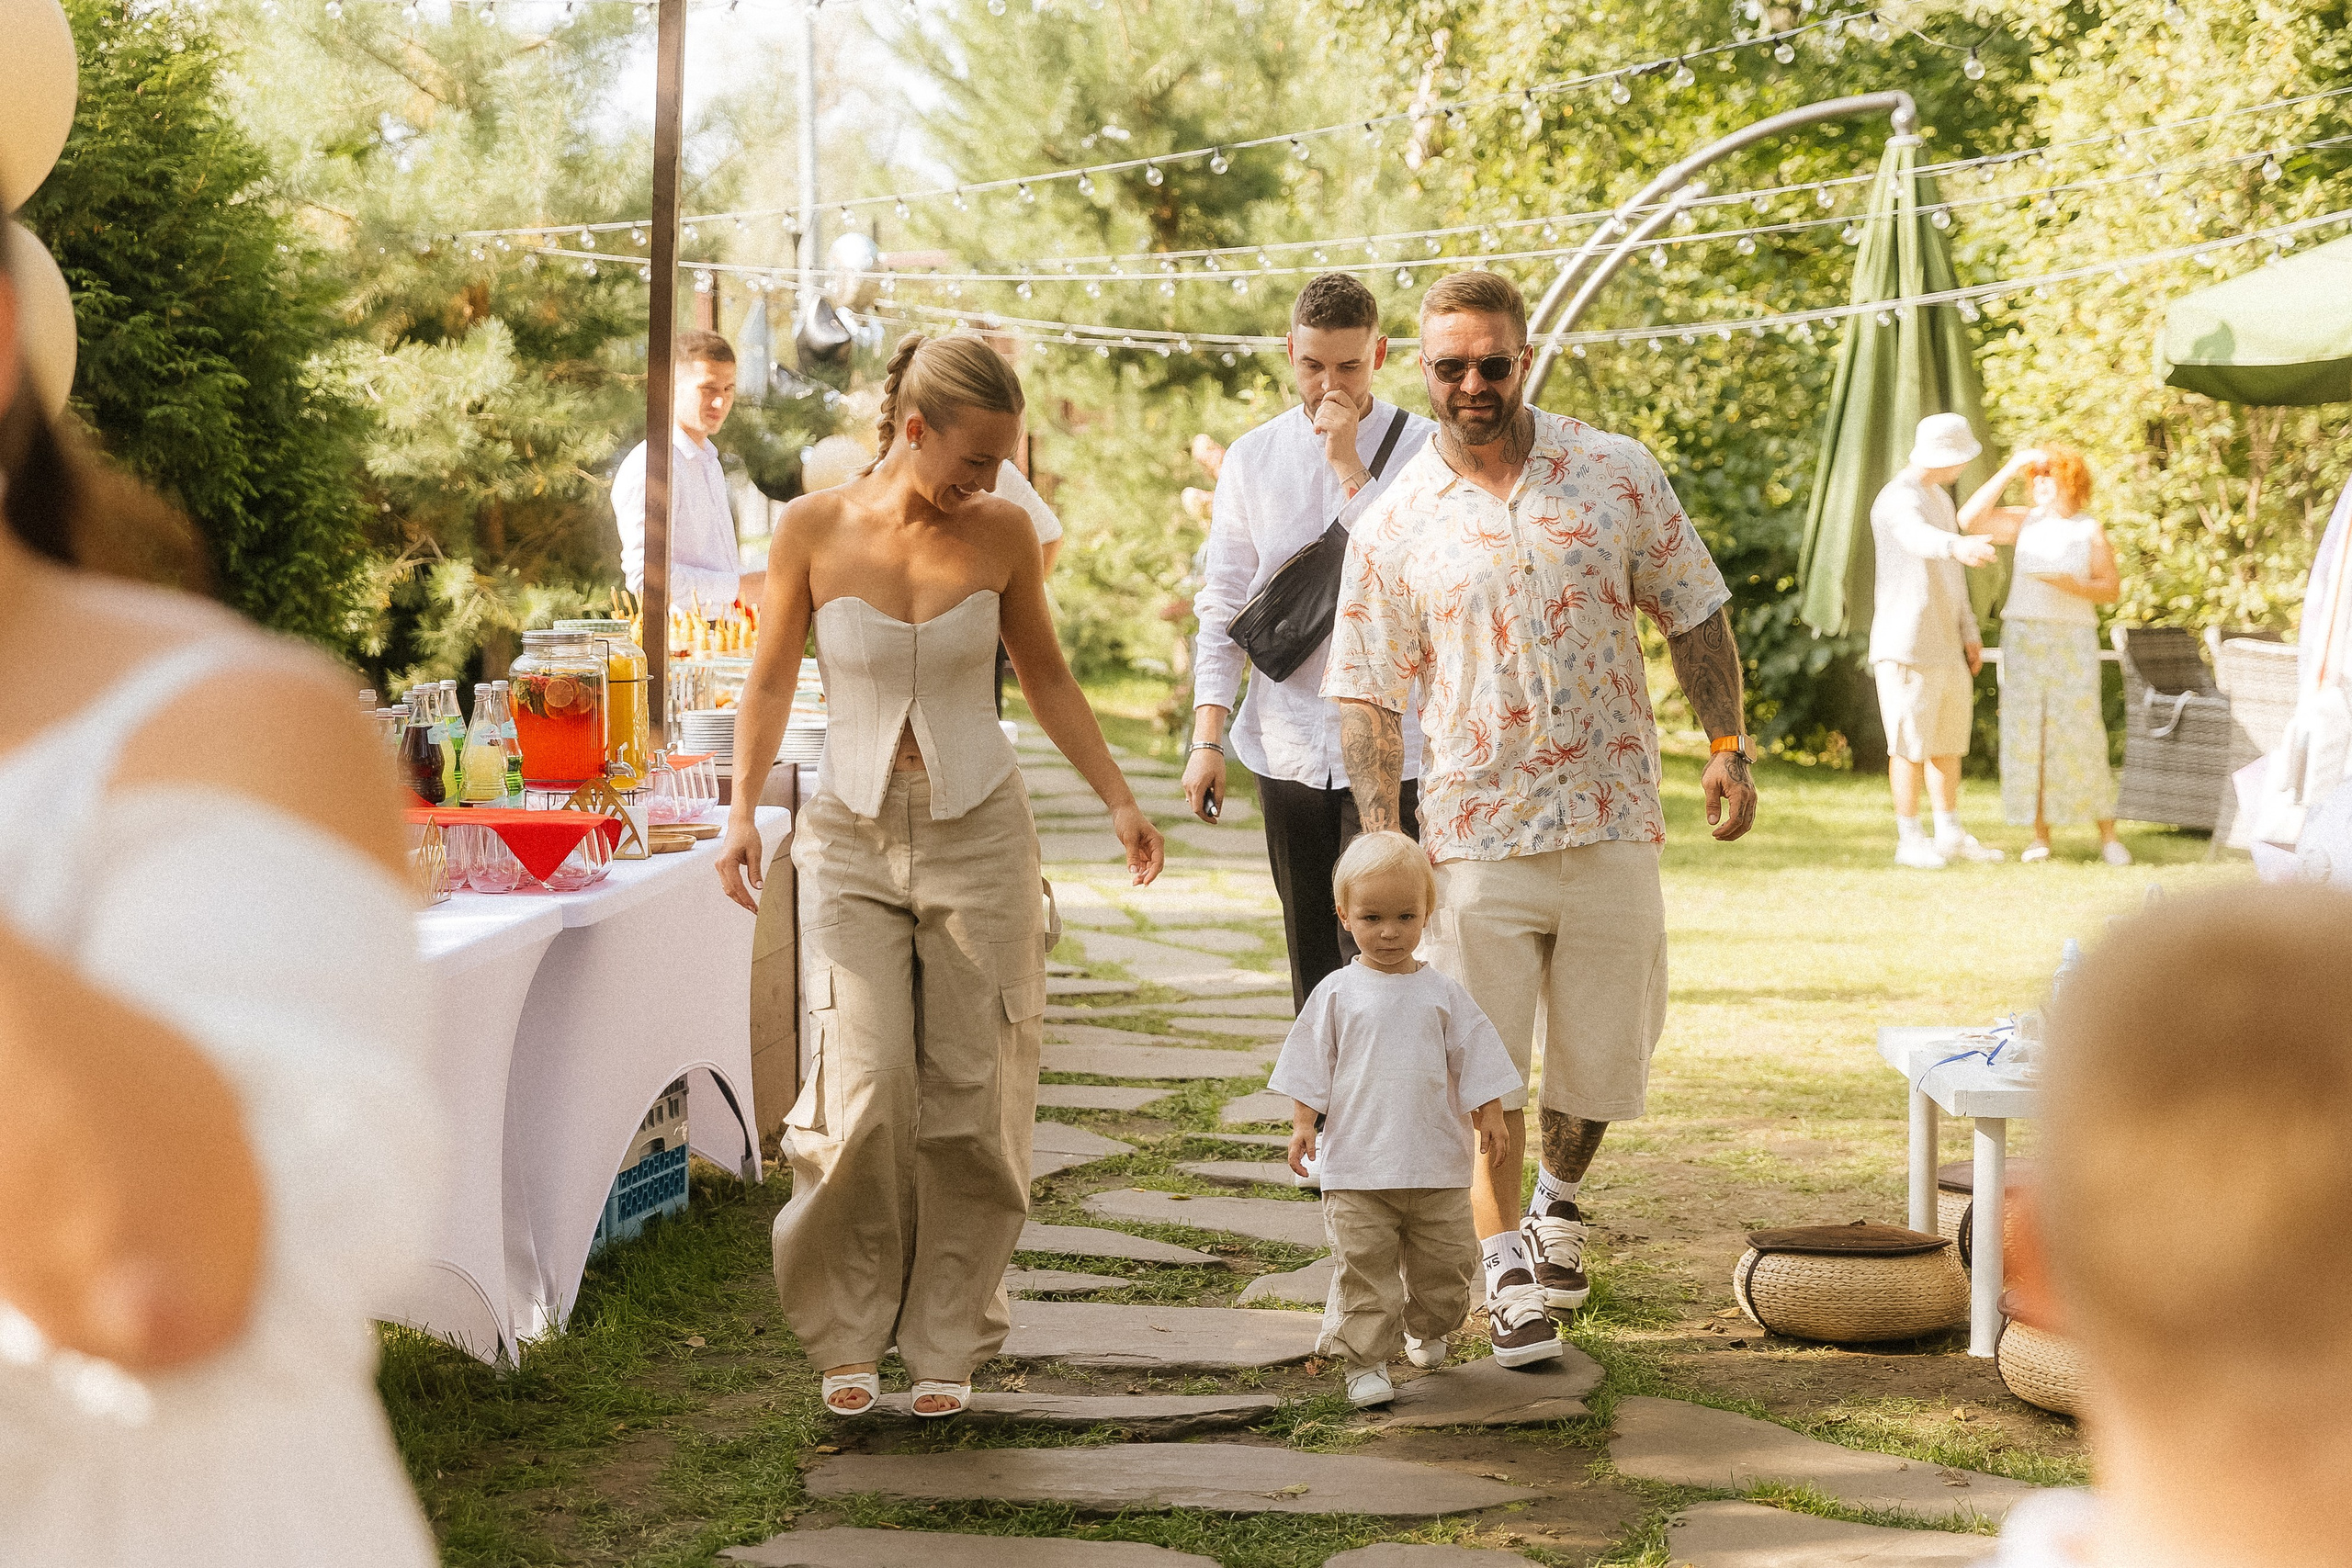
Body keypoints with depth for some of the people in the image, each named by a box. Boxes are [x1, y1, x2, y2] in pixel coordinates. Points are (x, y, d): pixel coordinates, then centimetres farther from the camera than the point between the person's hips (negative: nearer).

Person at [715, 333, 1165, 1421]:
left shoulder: (1002, 534, -1)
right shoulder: (813, 531, -5)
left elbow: (1046, 678, 11)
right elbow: (771, 680, 5)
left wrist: (1118, 801, 9)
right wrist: (742, 810, -6)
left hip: (979, 836, 1)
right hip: (853, 839, -1)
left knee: (970, 1099, 0)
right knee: (866, 1091, -13)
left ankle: (948, 1342, 14)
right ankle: (847, 1332, 7)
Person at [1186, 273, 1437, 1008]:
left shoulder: (1422, 451, -2)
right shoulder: (1253, 458, 8)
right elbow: (1222, 604, 9)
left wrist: (1350, 467, -15)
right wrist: (1207, 736, 3)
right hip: (1287, 745, 3)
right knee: (1310, 957, 9)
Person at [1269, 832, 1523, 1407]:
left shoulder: (1442, 993, 3)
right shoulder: (1336, 993, 0)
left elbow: (1475, 1060, 7)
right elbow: (1311, 1064, 3)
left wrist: (1490, 1117, 1)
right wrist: (1303, 1121, -4)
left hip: (1437, 1163, 2)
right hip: (1356, 1168, -2)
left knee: (1445, 1263, 11)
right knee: (1363, 1267, -5)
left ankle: (1426, 1330, 37)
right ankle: (1364, 1360, 2)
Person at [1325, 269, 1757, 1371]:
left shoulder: (1617, 474, 3)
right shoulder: (1394, 527, 0)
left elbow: (1693, 614, 10)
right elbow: (1368, 696, 2)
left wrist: (1727, 746, 1)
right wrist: (1380, 841, -6)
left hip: (1612, 820, 2)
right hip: (1476, 832, -1)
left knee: (1606, 1043, 10)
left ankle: (1559, 1201, 38)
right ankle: (1511, 1277, 12)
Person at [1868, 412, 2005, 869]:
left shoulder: (1939, 497, 17)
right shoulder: (1898, 500, -15)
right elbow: (1917, 537, -40)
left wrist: (1970, 632, 19)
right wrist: (1957, 546, -60)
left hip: (1946, 645, 9)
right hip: (1907, 645, -9)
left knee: (1949, 740, 12)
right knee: (1911, 743, -4)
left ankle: (1951, 836, 19)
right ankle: (1909, 841, 2)